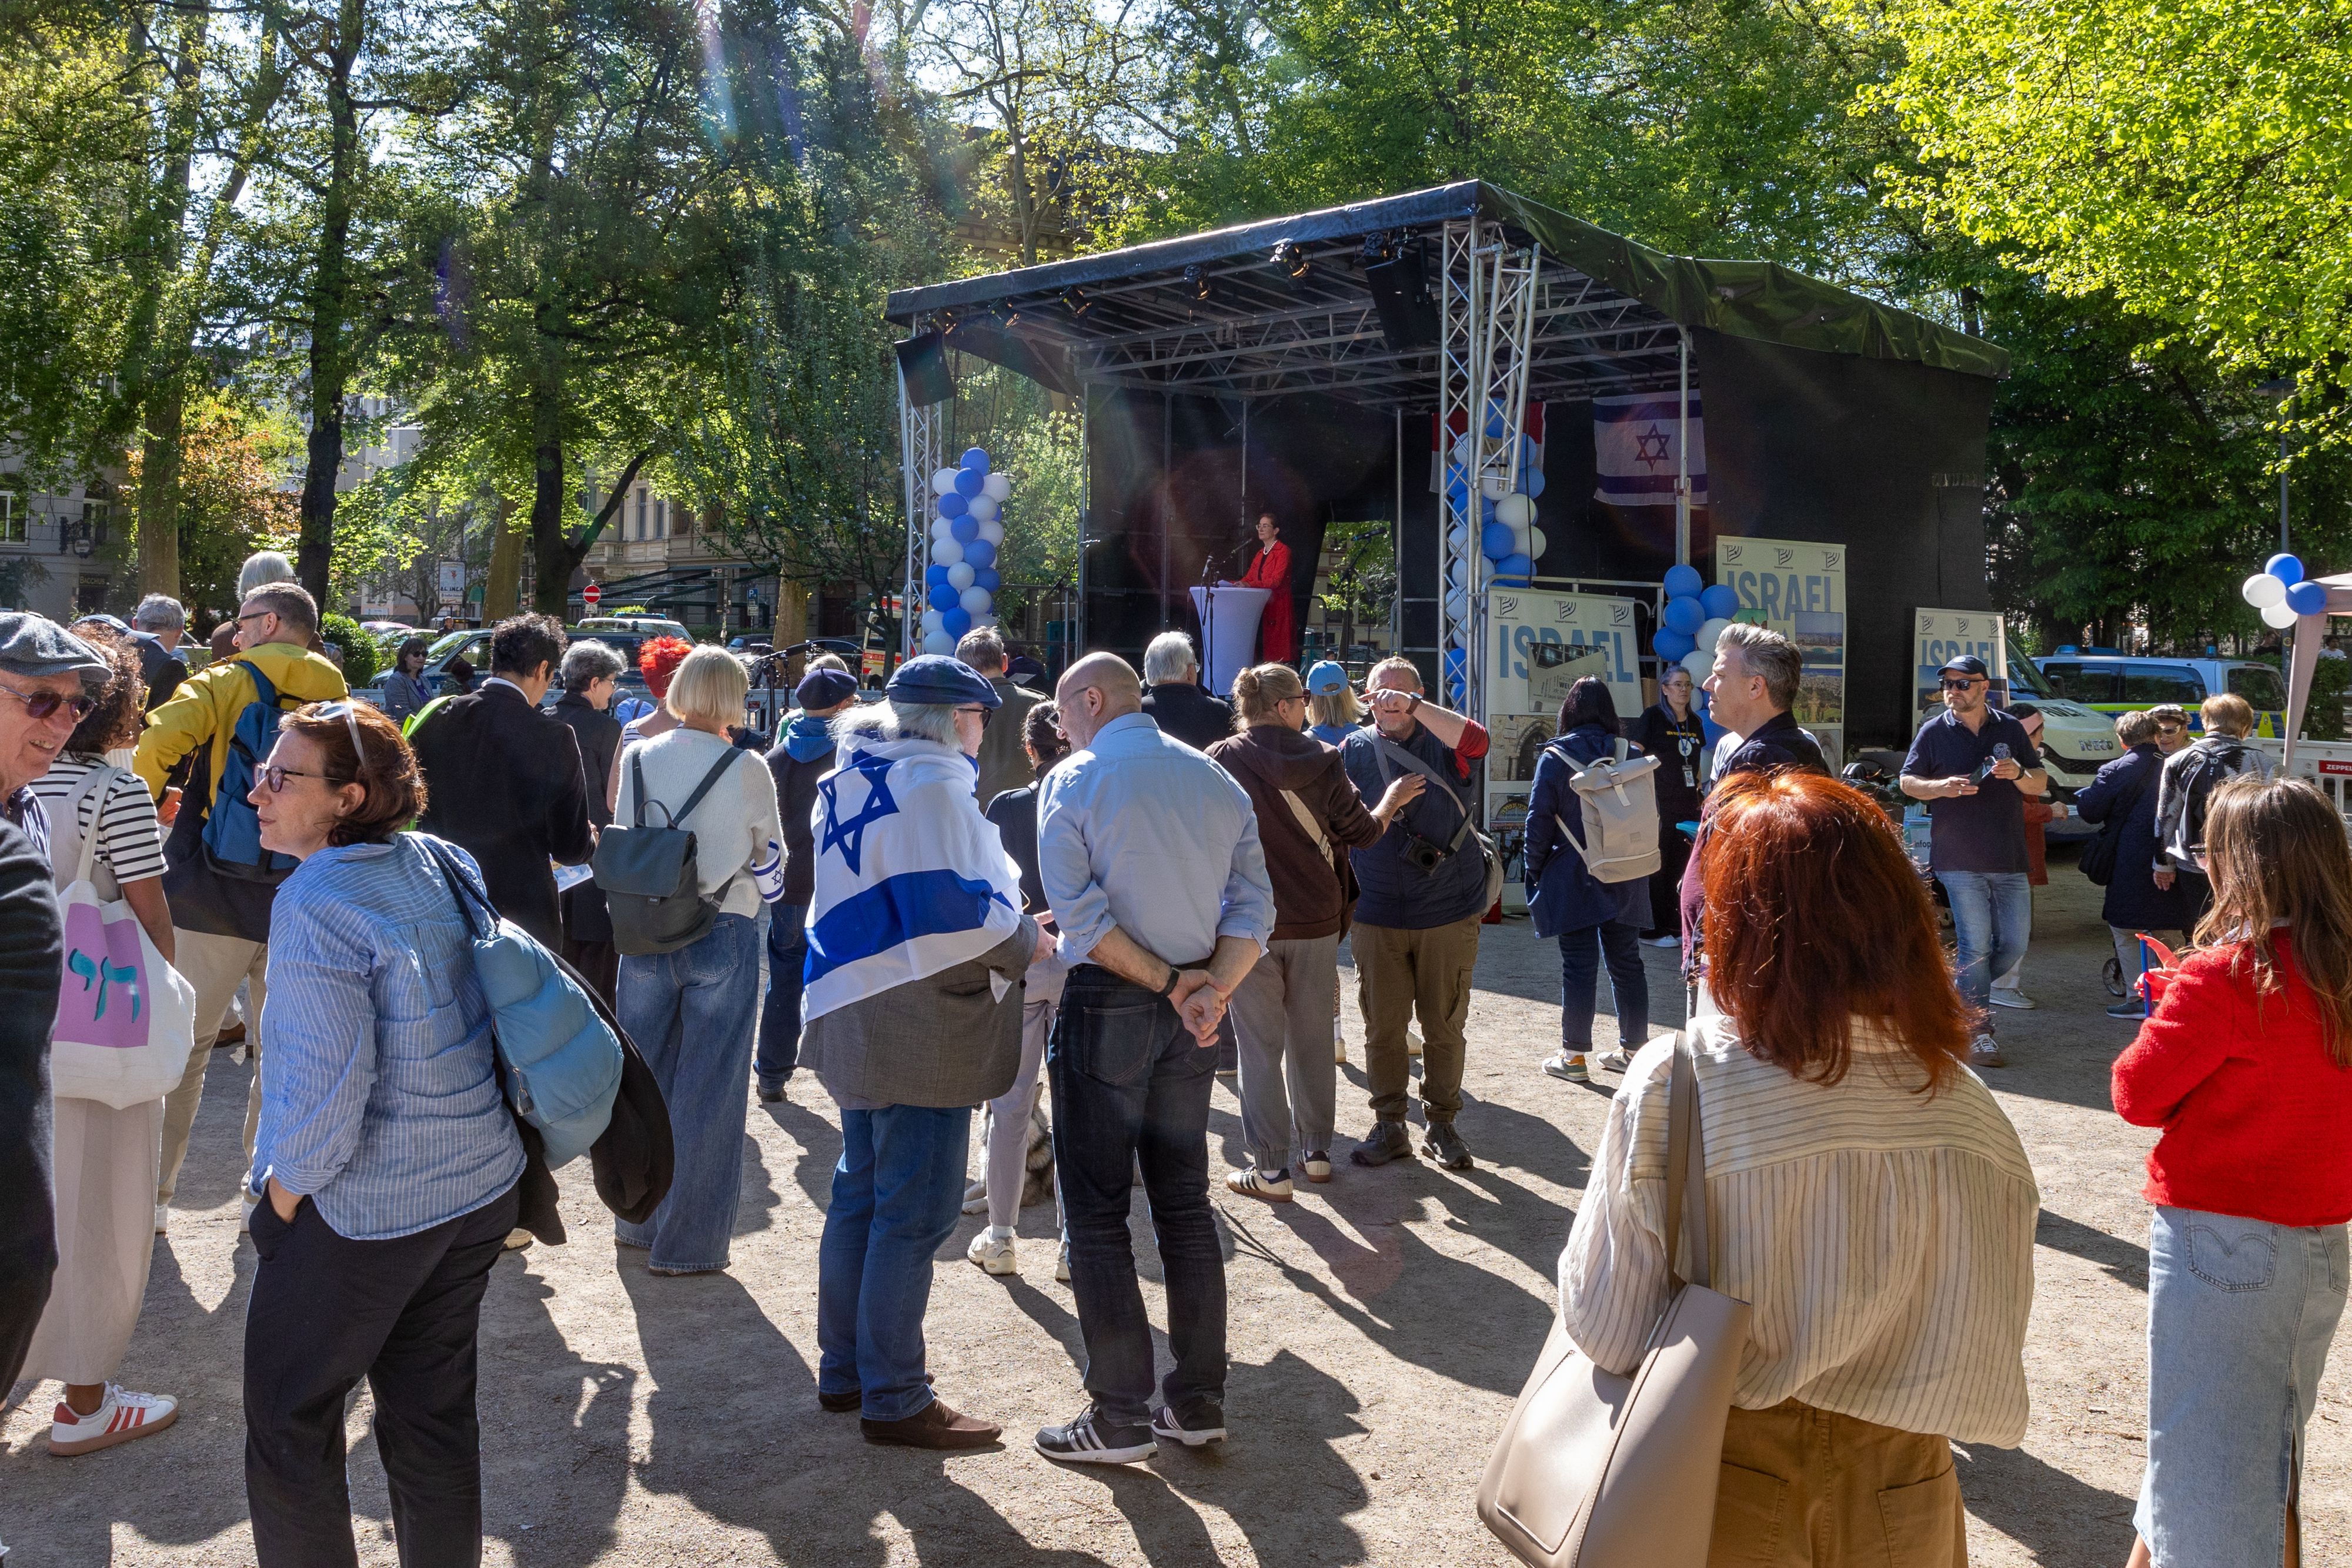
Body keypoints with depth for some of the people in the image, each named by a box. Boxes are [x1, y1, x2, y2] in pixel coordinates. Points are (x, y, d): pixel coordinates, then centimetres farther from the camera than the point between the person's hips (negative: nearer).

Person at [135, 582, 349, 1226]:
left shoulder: (226, 683, -2)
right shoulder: (340, 704, 9)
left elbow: (156, 742, -17)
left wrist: (149, 805, 1)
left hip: (210, 898, -2)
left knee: (183, 1045, 9)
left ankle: (153, 1194, 12)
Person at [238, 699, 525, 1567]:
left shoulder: (314, 903, -20)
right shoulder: (447, 863, 0)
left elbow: (326, 1088, -23)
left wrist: (283, 1192, -6)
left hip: (365, 1214, -7)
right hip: (482, 1189, 7)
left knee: (288, 1426, 11)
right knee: (435, 1413, 18)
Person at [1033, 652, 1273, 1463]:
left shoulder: (1073, 781, -8)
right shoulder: (1217, 780, 7)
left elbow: (1078, 913, -17)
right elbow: (1253, 908, 0)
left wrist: (1169, 984, -12)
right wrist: (1211, 990, -10)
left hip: (1106, 1003, -5)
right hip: (1193, 1015, 6)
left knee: (1097, 1213, 4)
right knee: (1185, 1204, 14)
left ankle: (1118, 1416, 6)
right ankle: (1198, 1402, 20)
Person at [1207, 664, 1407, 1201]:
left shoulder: (1222, 760, -10)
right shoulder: (1322, 759, -3)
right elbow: (1360, 832, 2)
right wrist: (1392, 800, 21)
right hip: (1316, 920, 3)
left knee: (1260, 1045, 3)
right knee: (1313, 1040, 15)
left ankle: (1270, 1168, 5)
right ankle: (1316, 1151, 25)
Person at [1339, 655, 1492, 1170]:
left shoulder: (1442, 740, 0)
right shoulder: (1354, 750, 6)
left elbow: (1476, 741, -23)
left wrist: (1413, 705, -29)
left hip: (1449, 913, -1)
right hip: (1377, 915, 1)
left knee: (1445, 1025, 7)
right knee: (1382, 1025, 6)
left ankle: (1441, 1124, 20)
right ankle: (1389, 1126, 18)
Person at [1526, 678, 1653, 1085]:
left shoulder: (1554, 757, -8)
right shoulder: (1632, 755, 2)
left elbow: (1539, 822, -8)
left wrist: (1534, 874, 2)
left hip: (1574, 881, -4)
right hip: (1626, 881, 4)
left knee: (1579, 967, 0)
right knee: (1627, 963, 12)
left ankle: (1574, 1057, 6)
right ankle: (1633, 1049, 20)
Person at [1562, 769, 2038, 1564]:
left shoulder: (1672, 1087, -23)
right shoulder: (1960, 1103, -15)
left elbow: (1607, 1333, -15)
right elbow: (1985, 1360, -5)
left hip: (1724, 1493, -2)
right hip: (1897, 1496, 2)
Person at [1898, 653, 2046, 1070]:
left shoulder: (2011, 728, 10)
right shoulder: (1933, 732, 4)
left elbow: (2040, 785, 13)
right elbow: (1908, 782, 7)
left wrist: (2019, 774, -10)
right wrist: (1942, 787, -13)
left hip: (2009, 859, 3)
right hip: (1959, 859, -3)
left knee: (2015, 944, 4)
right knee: (1976, 947, -4)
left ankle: (1963, 998, 26)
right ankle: (1978, 1034, 3)